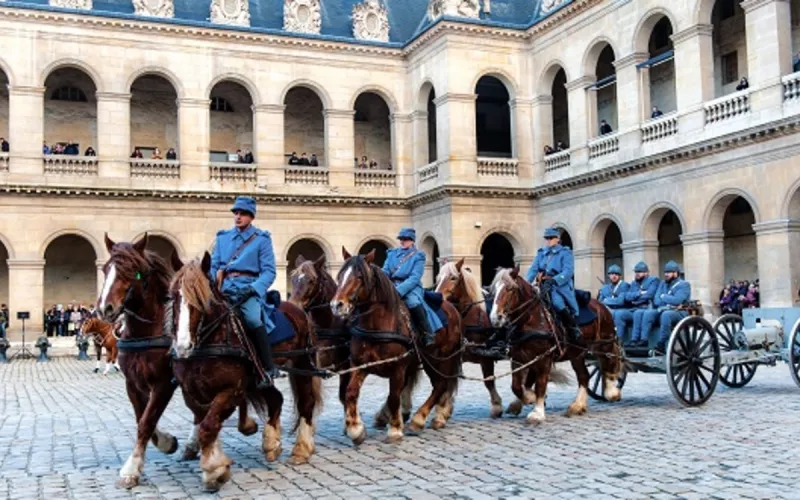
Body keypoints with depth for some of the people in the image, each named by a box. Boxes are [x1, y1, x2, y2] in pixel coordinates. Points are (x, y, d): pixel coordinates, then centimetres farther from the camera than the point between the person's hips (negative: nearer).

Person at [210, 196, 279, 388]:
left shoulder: (262, 239, 6)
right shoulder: (223, 237, 19)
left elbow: (269, 271, -1)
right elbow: (214, 265, 19)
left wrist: (253, 289, -18)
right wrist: (214, 286, -1)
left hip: (249, 288, -4)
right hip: (225, 289, 5)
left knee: (253, 319, -33)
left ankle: (268, 369, -23)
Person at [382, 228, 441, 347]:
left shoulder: (418, 256, 2)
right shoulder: (392, 254, 17)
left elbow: (414, 278, -11)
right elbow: (385, 272, 9)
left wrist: (399, 290, -26)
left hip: (411, 288, -4)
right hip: (392, 287, 5)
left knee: (413, 302, -37)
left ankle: (428, 335, -27)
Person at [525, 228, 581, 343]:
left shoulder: (565, 253, 1)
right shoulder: (541, 253, 16)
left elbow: (568, 272, -14)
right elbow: (533, 269, 4)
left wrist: (553, 280, -29)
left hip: (560, 287, -6)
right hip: (543, 287, 6)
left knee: (557, 303, -33)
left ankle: (575, 332, -18)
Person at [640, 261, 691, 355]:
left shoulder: (684, 284, 1)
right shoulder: (662, 284, 19)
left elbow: (677, 300, -16)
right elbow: (656, 301, 8)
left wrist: (663, 296, -1)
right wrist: (669, 303, -10)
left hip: (680, 312, -5)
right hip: (663, 310, 5)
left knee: (666, 315, -38)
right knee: (648, 313, -24)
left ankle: (661, 345, -36)